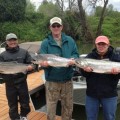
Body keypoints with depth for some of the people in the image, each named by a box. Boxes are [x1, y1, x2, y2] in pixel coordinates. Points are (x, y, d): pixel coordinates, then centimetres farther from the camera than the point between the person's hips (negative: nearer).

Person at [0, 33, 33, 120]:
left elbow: (31, 64, 3)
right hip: (10, 84, 0)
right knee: (12, 104, 12)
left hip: (22, 82, 1)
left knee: (25, 102, 14)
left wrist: (30, 67, -19)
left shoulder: (24, 52, 4)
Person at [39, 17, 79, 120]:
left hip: (67, 80, 3)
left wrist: (73, 59, -18)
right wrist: (44, 63, -31)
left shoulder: (70, 40, 4)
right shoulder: (45, 43, -4)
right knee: (51, 107, 8)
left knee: (68, 107, 18)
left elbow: (76, 54, 5)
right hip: (52, 80, -2)